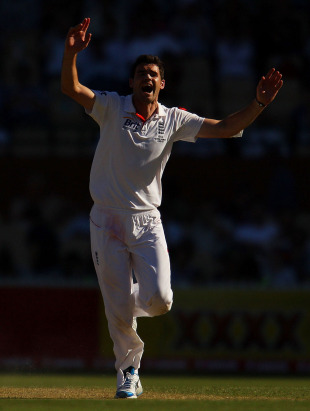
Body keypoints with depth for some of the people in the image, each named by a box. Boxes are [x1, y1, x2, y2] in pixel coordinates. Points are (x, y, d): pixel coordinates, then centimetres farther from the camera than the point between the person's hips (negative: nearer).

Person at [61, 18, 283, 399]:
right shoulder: (112, 107, -2)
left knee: (159, 299, -14)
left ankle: (132, 300, 25)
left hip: (146, 222, 1)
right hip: (107, 222, -1)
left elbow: (224, 128, -4)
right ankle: (128, 371, 24)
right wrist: (71, 52, -35)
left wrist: (259, 104, -19)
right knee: (118, 309, 0)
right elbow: (71, 89, -17)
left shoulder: (174, 120, 2)